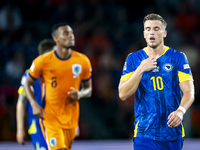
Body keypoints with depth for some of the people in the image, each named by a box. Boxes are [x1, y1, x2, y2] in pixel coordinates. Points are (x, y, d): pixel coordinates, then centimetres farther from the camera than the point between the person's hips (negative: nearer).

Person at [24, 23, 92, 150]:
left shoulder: (83, 61, 0)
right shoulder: (43, 61, -7)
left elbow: (89, 89, 11)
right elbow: (28, 84, 6)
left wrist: (80, 94, -13)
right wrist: (34, 105, -10)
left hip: (71, 119, 4)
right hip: (50, 118, -4)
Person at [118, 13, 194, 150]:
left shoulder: (178, 58, 4)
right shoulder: (133, 59, 6)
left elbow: (189, 92, -4)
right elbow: (123, 95, -1)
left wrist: (180, 111, -24)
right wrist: (141, 69, -12)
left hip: (173, 133, 1)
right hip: (144, 133, -1)